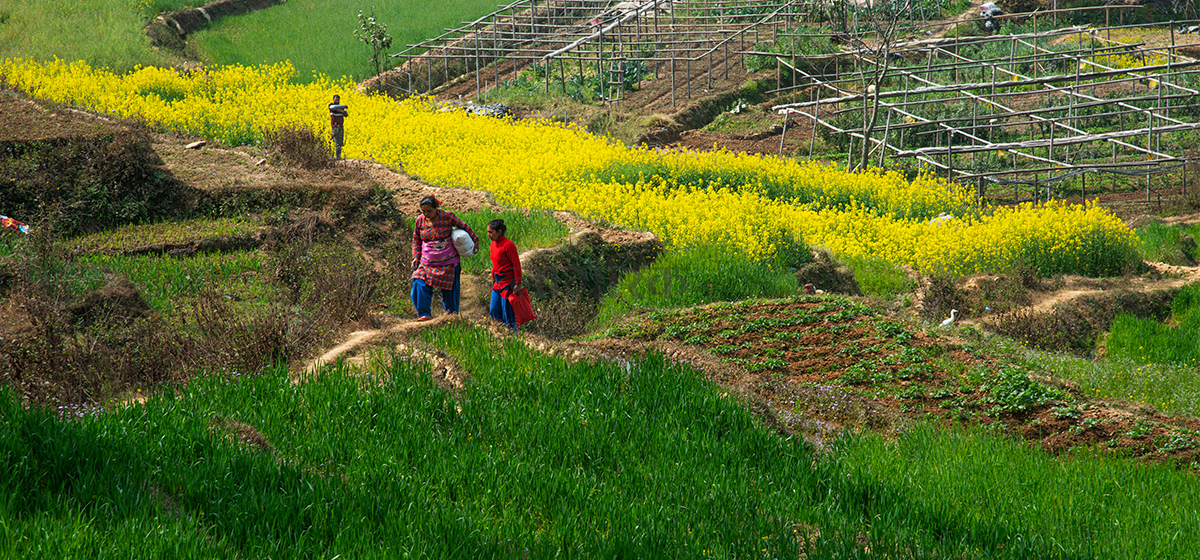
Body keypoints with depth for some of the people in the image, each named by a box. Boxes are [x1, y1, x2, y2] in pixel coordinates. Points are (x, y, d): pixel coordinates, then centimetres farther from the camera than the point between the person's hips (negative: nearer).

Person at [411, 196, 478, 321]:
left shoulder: (447, 216, -12)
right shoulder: (420, 220, -2)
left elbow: (464, 226, 2)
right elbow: (416, 240, 12)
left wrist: (475, 241, 4)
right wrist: (416, 257, 3)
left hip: (448, 263, -2)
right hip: (427, 263, 2)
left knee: (450, 290, 4)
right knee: (420, 285, -17)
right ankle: (424, 314, -12)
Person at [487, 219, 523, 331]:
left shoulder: (508, 245, -18)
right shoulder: (493, 243, 7)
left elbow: (516, 265, -16)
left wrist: (518, 284, -17)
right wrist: (493, 278, 20)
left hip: (508, 283, -9)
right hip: (498, 282, 9)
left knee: (507, 314, -1)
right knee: (494, 311, 11)